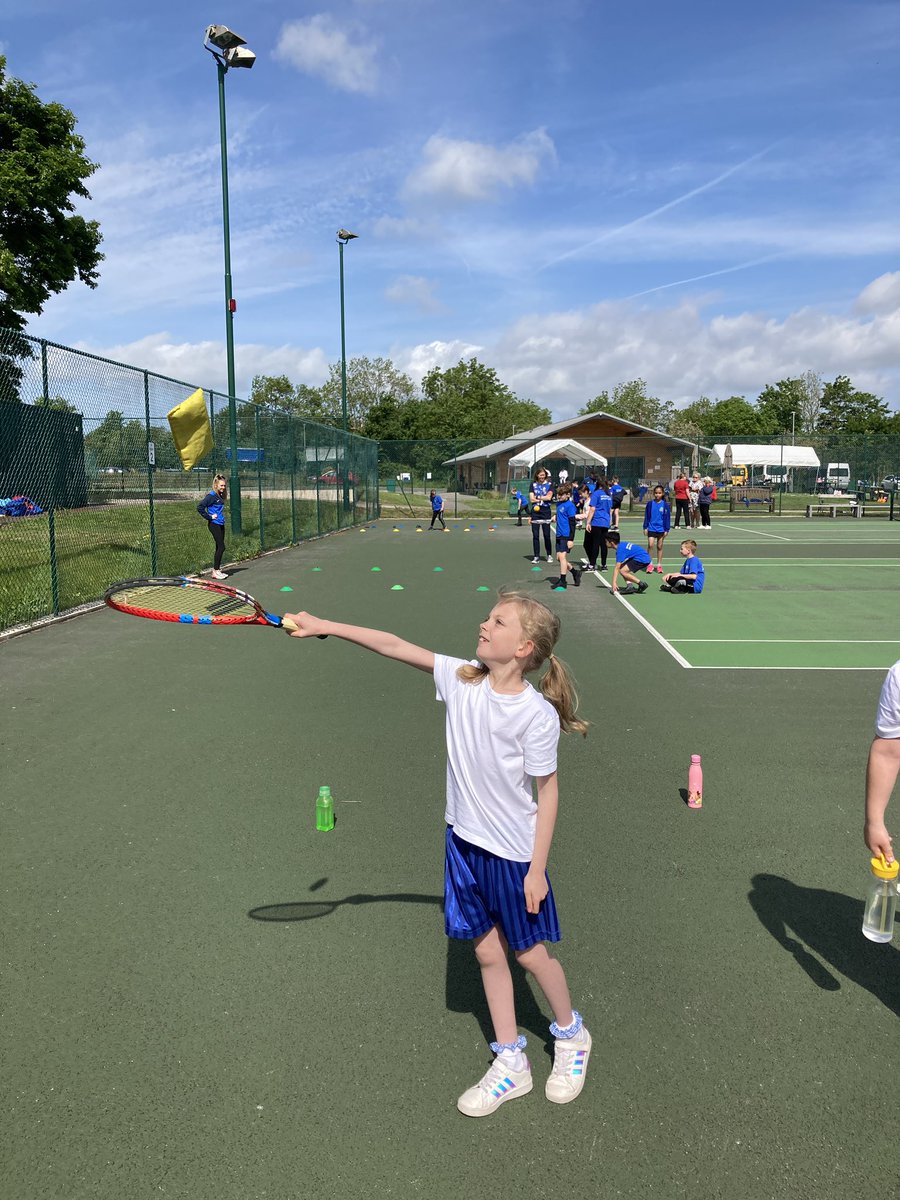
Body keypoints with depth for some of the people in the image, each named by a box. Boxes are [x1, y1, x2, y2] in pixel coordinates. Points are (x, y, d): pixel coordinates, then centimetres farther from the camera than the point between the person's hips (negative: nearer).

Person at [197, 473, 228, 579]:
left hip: (221, 524, 9)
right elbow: (200, 507, -21)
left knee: (219, 547, 11)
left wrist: (221, 516, 10)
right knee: (221, 547, -10)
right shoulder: (211, 495, -14)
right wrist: (209, 517, -15)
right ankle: (215, 571, -4)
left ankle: (217, 569, 19)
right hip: (214, 524, -9)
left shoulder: (220, 495, 12)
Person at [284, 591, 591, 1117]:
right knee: (488, 951, 15)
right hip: (465, 840, 5)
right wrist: (324, 626, -11)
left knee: (530, 951, 12)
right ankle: (510, 1064, 32)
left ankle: (571, 1034, 41)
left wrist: (537, 868, -11)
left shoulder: (537, 715, -22)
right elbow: (395, 646, -8)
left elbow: (547, 790, -14)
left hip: (515, 854, -5)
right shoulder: (461, 678, -9)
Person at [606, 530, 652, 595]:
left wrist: (614, 583, -24)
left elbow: (617, 568, -22)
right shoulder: (622, 545, 11)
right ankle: (630, 586, -2)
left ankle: (642, 583, -8)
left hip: (643, 559, -10)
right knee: (622, 568, 11)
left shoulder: (620, 549, -17)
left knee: (622, 571, -13)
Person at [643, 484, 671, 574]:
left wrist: (666, 529, 0)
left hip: (661, 529, 0)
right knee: (650, 545, -11)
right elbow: (646, 516, 5)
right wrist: (645, 527, 2)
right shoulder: (650, 503, -1)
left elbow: (667, 518, 2)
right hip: (651, 528, 0)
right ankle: (650, 564, -2)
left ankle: (659, 565, 16)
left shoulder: (665, 505, -2)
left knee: (659, 547, 8)